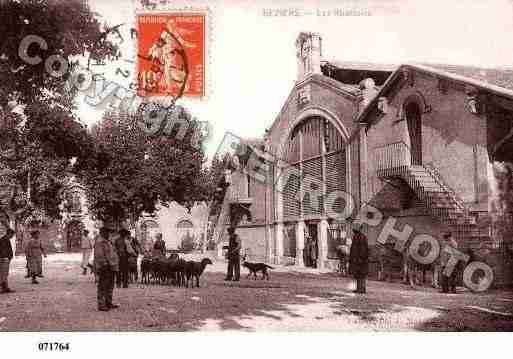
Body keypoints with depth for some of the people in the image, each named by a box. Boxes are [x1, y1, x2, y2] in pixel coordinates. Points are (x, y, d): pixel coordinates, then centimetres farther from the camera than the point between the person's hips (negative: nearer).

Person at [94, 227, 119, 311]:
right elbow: (99, 256, -20)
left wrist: (114, 266, 21)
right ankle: (101, 305, 1)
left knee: (110, 286, 15)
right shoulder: (99, 242, -13)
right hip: (104, 268, -10)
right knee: (102, 287, -4)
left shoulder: (108, 242, 18)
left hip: (111, 267, 10)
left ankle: (109, 303, 24)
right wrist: (104, 266, -23)